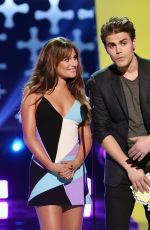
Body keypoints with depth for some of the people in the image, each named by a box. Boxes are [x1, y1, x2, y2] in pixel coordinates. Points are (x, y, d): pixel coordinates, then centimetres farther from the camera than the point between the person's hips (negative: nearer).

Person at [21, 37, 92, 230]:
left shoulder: (78, 95, 14)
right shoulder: (34, 93, 1)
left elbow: (86, 137, 9)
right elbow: (29, 136, -6)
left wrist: (75, 164, -9)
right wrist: (52, 166, -17)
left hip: (75, 174, 5)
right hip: (45, 172, -4)